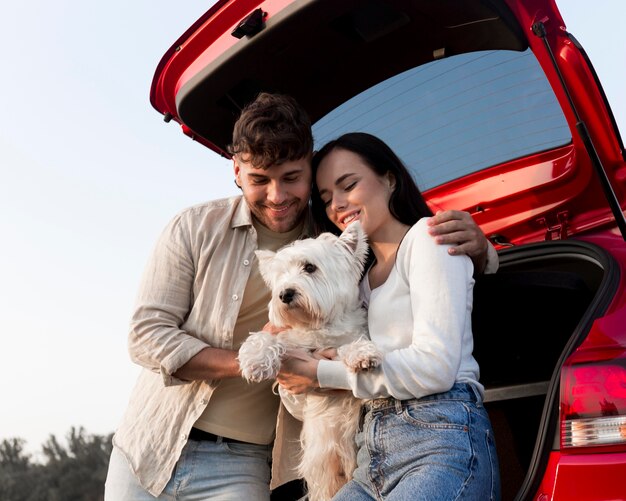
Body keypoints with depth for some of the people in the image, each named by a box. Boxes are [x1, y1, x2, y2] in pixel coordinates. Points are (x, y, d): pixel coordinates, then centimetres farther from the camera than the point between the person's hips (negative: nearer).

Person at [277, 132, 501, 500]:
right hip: (373, 460, 7)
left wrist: (322, 373, -5)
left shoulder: (426, 235, 2)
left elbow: (436, 367, -12)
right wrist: (293, 376, -1)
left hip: (440, 444, -7)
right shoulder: (359, 277, 24)